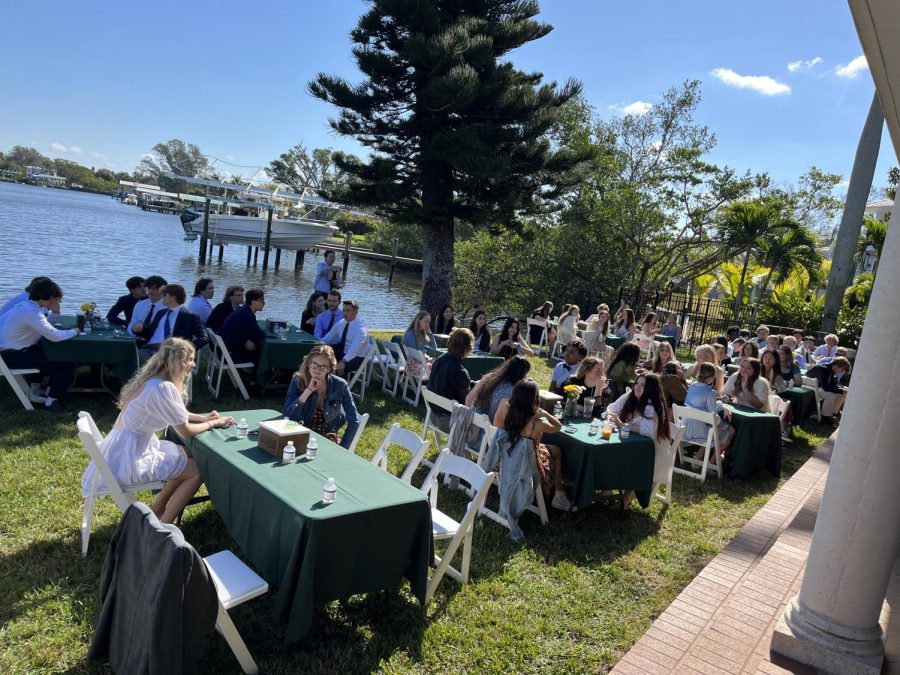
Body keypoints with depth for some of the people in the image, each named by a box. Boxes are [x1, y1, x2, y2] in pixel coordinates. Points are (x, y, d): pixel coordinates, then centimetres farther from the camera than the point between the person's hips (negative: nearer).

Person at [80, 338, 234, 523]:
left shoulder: (153, 380, 5)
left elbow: (176, 413, 20)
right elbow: (185, 431, -17)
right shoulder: (163, 388, -25)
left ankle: (156, 512, 23)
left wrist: (203, 417, 7)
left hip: (132, 447, 10)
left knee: (189, 456, 16)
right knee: (198, 471, -4)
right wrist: (213, 423, -3)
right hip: (130, 459, -10)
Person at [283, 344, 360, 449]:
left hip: (329, 438, -1)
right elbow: (287, 416, -19)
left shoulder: (339, 385, -12)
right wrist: (308, 390, -25)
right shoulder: (298, 381, -9)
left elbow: (354, 421, -5)